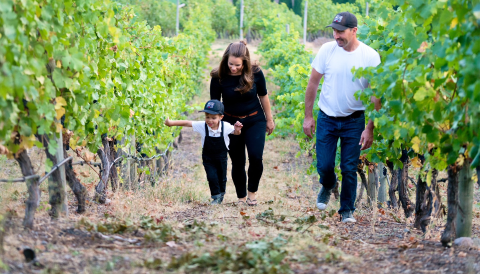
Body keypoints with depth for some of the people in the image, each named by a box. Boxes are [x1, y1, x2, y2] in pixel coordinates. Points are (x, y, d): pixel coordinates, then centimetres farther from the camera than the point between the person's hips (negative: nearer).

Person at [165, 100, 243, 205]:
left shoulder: (226, 126, -19)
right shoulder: (202, 126, -20)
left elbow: (236, 133, -6)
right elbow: (187, 123, -21)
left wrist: (237, 130, -31)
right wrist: (171, 123, -28)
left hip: (221, 157, 0)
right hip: (208, 157, 0)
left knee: (222, 177, 12)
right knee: (212, 176, -10)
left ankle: (221, 194, 39)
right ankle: (216, 196, 10)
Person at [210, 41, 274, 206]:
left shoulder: (255, 73, -15)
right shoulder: (219, 77, -16)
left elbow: (263, 96, 1)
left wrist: (269, 120, 8)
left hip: (255, 121, 0)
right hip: (231, 123, 0)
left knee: (256, 156, -16)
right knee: (237, 162, 5)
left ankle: (252, 191, 8)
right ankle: (241, 197, 24)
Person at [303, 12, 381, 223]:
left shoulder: (370, 57, -12)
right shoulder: (327, 50, -8)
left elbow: (375, 94, -7)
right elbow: (313, 83, 1)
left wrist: (370, 128, -10)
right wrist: (308, 116, 0)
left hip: (354, 120, -1)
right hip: (327, 118, 1)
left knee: (349, 169, 2)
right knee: (324, 166, 3)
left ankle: (347, 210, 19)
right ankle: (328, 186, 37)